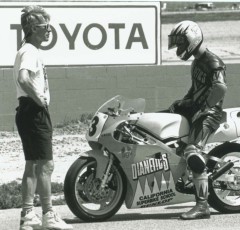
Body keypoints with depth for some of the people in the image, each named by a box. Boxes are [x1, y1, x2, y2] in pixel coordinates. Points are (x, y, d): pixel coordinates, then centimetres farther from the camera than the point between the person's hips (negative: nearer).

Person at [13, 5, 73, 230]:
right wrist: (38, 99, -21)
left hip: (30, 112, 11)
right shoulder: (30, 52, -14)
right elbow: (23, 79, -32)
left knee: (32, 165, 11)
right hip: (35, 112, -11)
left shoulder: (29, 50, 18)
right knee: (45, 165, -9)